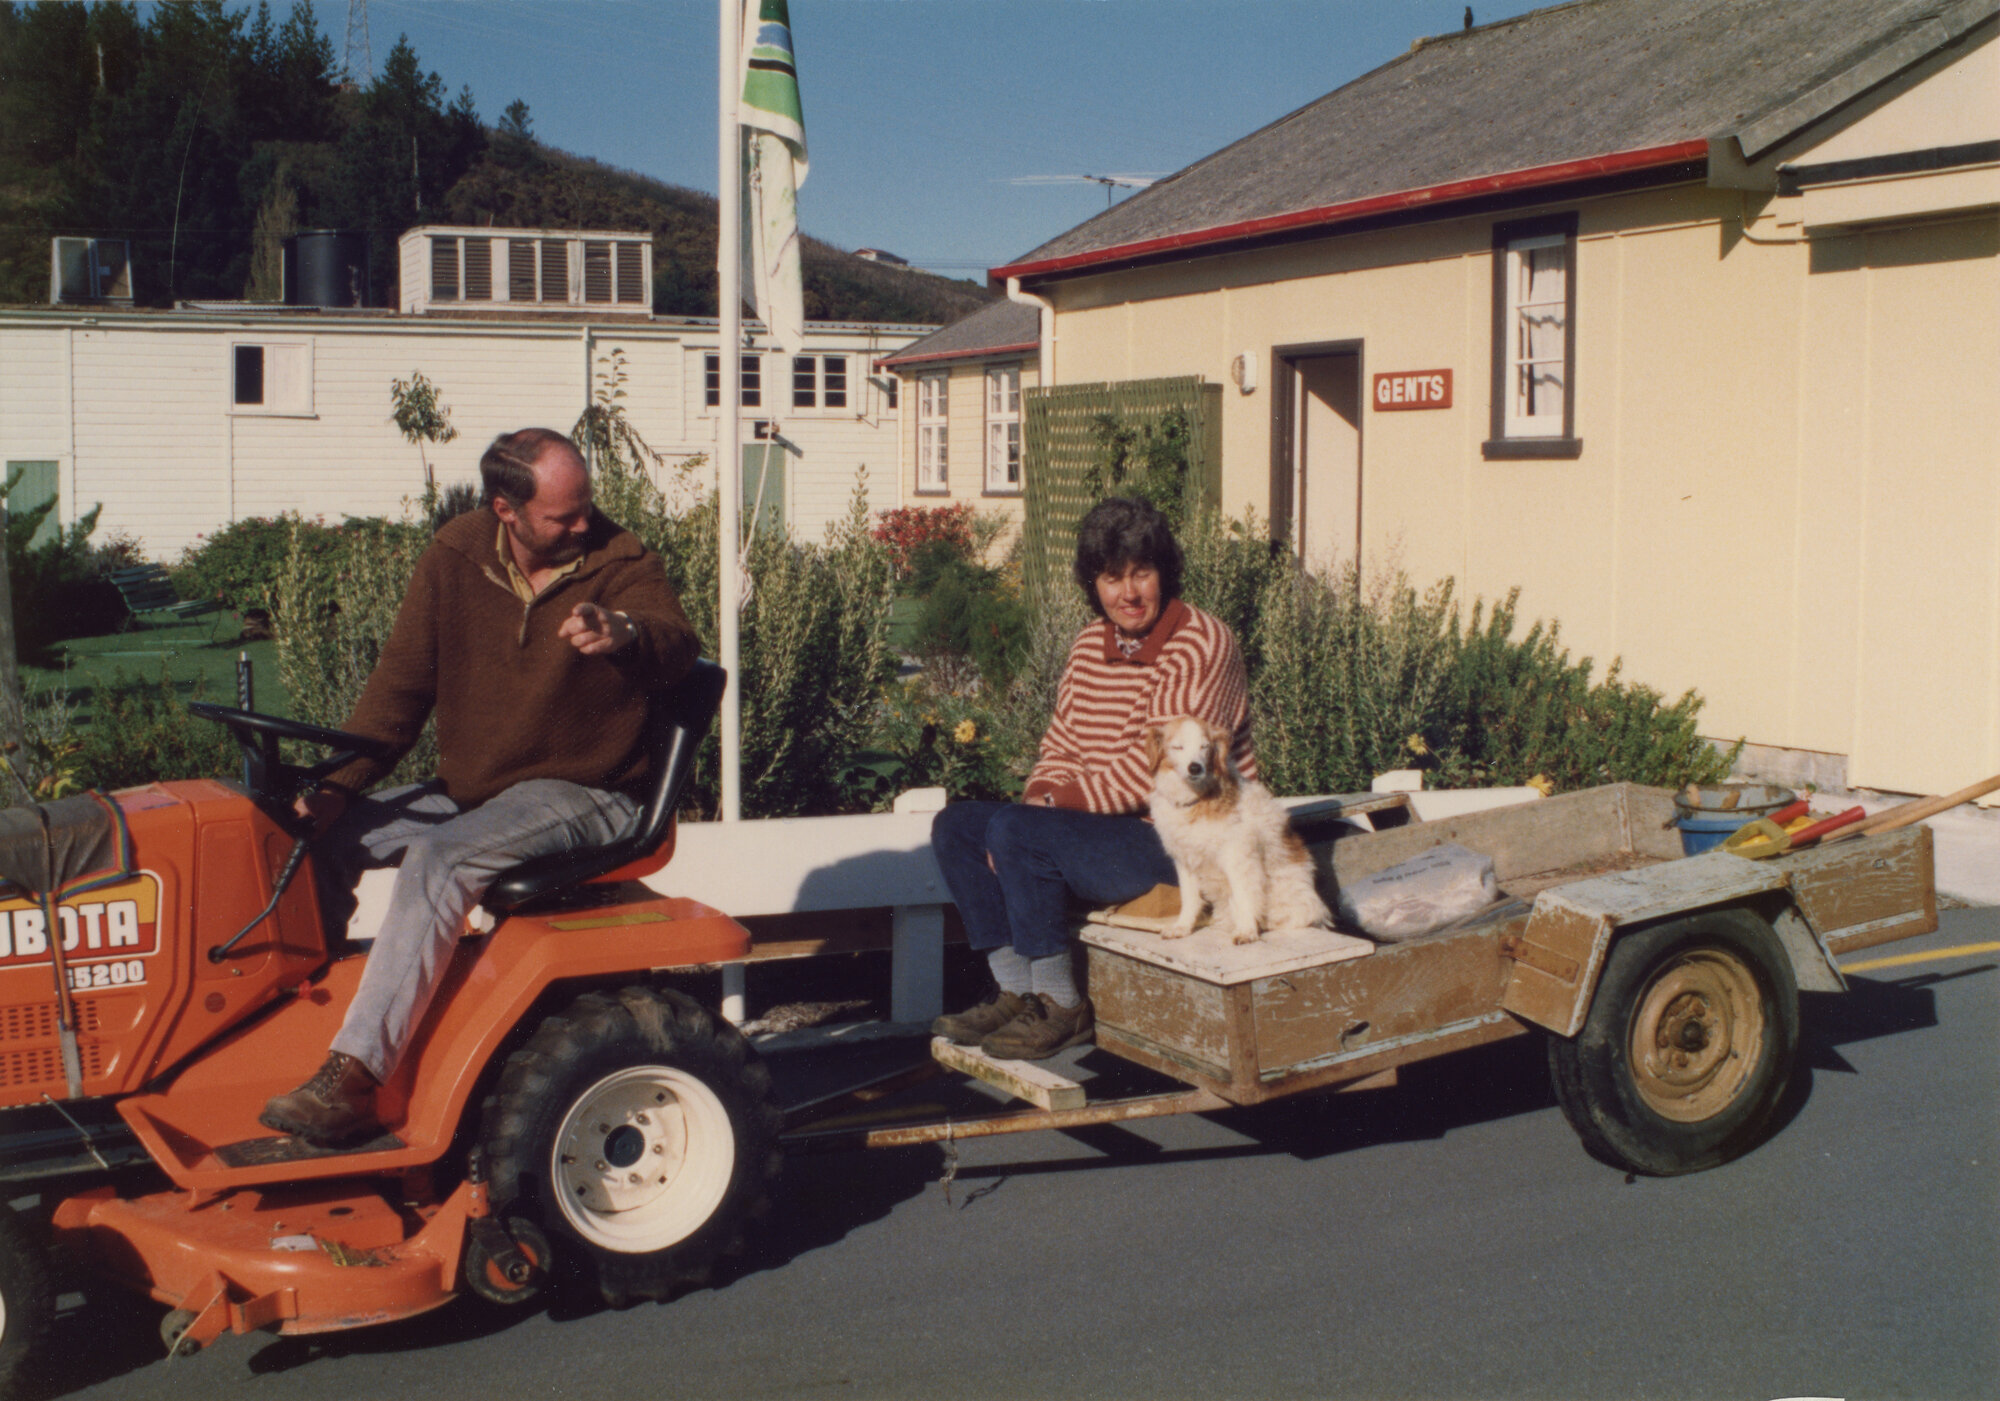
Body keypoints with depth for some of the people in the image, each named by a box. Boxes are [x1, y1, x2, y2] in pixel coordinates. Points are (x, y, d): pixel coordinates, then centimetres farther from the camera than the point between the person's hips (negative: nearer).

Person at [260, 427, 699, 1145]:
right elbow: (400, 685, 3)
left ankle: (353, 1079, -32)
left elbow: (678, 646, -30)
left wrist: (624, 633, -53)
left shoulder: (620, 563, -10)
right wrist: (336, 785, -8)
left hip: (578, 795, -6)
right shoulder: (455, 558, 1)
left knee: (439, 861, -30)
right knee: (325, 831, -5)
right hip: (470, 789, 6)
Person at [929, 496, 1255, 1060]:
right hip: (1104, 824, 9)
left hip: (1181, 842, -9)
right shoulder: (1090, 646, 11)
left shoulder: (1201, 645, -15)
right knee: (955, 825, 2)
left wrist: (1059, 803, -18)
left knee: (1016, 834, -26)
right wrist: (1037, 801, -8)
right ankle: (1017, 991, 1)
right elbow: (1060, 747, 13)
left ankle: (1064, 1009, -13)